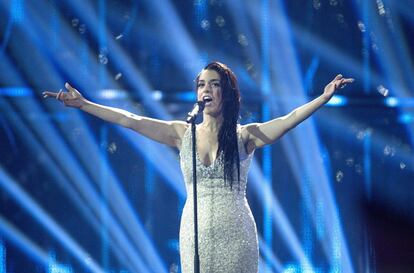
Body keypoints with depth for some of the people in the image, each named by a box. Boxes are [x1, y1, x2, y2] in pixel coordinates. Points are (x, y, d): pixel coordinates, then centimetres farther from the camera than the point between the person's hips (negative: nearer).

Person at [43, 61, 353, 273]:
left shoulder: (245, 136, 0)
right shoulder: (183, 134, 6)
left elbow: (289, 120, -12)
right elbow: (130, 120, 3)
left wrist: (325, 96, -26)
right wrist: (83, 105, 0)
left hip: (235, 235, -2)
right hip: (196, 235, 2)